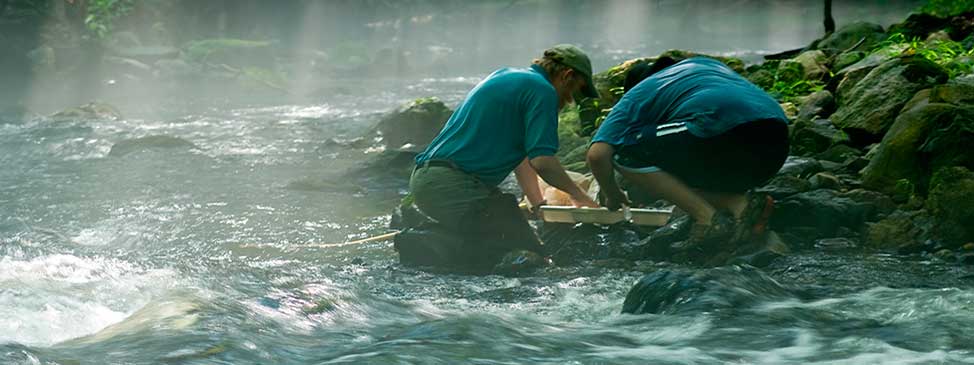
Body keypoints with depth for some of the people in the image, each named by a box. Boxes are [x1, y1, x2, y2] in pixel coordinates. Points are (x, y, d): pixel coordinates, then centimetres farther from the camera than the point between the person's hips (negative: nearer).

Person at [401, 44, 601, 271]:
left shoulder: (506, 76, 26)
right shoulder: (542, 90, -5)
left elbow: (523, 155, 31)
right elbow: (542, 161, -13)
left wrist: (539, 204, 28)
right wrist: (578, 196, 3)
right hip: (455, 185, -10)